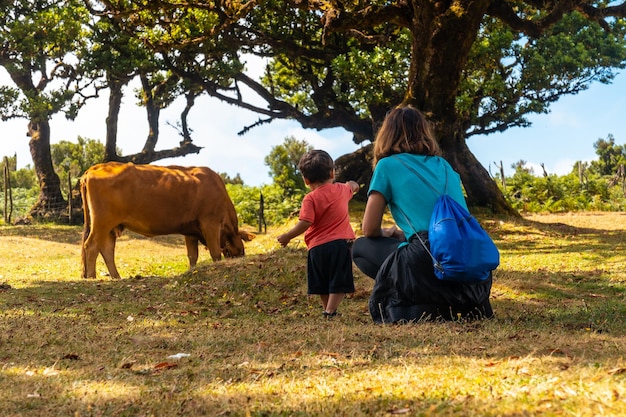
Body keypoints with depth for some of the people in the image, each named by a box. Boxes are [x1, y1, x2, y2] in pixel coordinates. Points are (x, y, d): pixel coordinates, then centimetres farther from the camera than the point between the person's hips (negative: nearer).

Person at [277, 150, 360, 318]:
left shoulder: (310, 199, -8)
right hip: (341, 243, 2)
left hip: (317, 247, -2)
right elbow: (353, 187, 32)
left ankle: (326, 309, 25)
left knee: (322, 285, 15)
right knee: (339, 282, 1)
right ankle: (330, 310, -13)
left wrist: (287, 236, -6)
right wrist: (352, 184, 55)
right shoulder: (342, 190, 7)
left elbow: (305, 224, -18)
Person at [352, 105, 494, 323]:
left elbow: (370, 229, 9)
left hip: (432, 265, -6)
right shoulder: (444, 165, 24)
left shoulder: (387, 165, 8)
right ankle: (462, 303, 14)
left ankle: (413, 306, 1)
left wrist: (388, 233, 30)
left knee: (361, 248, 19)